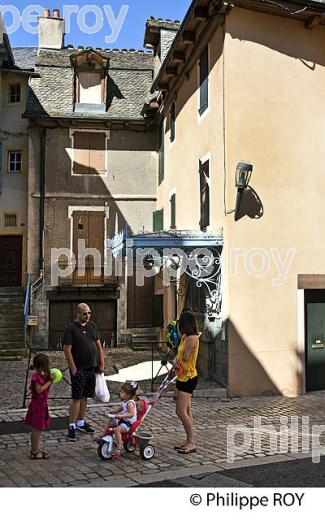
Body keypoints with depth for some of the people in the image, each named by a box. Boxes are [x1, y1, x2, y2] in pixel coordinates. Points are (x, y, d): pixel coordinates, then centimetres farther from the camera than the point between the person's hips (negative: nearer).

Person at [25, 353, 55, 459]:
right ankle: (34, 452, 4)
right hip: (38, 405, -10)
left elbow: (45, 387, 15)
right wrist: (49, 381, -24)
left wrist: (50, 378, 3)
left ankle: (35, 449, 28)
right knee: (37, 429, -3)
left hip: (41, 405, 10)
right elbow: (39, 390, -28)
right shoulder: (37, 377, -19)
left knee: (36, 429, 17)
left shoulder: (42, 376, 9)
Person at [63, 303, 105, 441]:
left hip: (92, 368, 6)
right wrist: (73, 368, -16)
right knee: (76, 398, -4)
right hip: (79, 369, -6)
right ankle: (72, 426, 2)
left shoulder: (92, 326, 10)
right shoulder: (71, 328, -9)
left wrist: (101, 363, 8)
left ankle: (81, 422, 24)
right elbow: (67, 350, -13)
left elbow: (98, 345, 14)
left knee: (85, 396, 13)